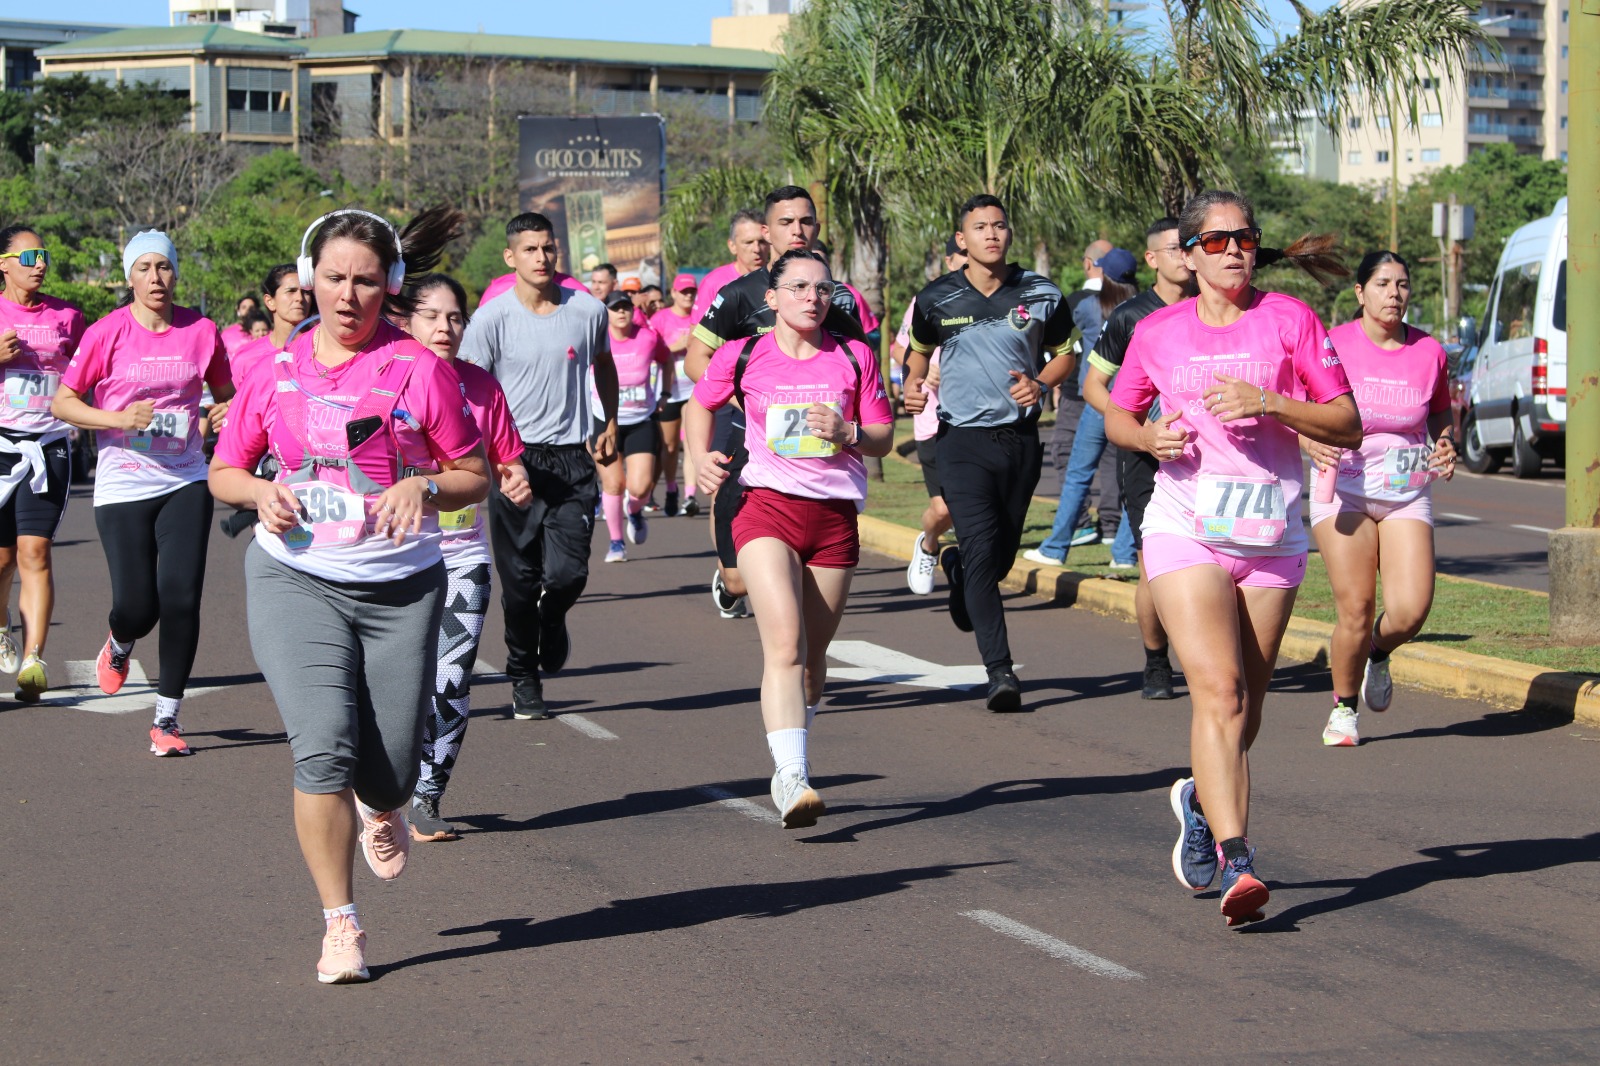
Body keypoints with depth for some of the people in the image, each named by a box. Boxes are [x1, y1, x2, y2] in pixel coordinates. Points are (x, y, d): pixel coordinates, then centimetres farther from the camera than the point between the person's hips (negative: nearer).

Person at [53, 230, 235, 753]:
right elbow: (61, 402, -2)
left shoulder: (201, 331, 2)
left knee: (181, 600, -7)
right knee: (137, 606, -5)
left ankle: (166, 719, 5)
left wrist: (226, 410, -6)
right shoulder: (108, 333, -5)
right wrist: (119, 419, -17)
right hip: (123, 487, -2)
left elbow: (224, 391, 18)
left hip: (186, 483, 2)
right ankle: (119, 646, 35)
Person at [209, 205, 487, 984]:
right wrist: (262, 492, -8)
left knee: (389, 771, 2)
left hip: (401, 588, 0)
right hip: (296, 579, 0)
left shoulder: (420, 370, -2)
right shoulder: (277, 372, 4)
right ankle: (340, 926, -4)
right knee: (323, 748, -17)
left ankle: (379, 812, 43)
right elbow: (223, 472, 14)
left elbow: (475, 477, 3)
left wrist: (423, 486, -18)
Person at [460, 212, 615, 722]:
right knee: (520, 580, 2)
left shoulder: (588, 311, 3)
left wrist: (611, 423, 22)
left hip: (572, 459, 1)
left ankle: (553, 618, 27)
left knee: (568, 573, -10)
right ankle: (524, 679, 20)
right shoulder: (492, 318, -5)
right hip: (514, 458, -1)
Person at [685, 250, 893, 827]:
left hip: (835, 513, 3)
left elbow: (884, 436, 9)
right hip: (766, 504, -3)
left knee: (812, 654, 10)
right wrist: (701, 457, 2)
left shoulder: (854, 357, 6)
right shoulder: (743, 356, 2)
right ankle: (791, 779, -27)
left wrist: (847, 433, -11)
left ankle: (791, 769, 30)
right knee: (784, 644, -19)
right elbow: (701, 404, 20)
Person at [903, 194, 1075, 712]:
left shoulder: (1041, 295, 1)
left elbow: (1064, 353, 13)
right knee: (982, 549, -16)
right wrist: (913, 386, -3)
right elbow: (920, 349, 18)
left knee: (1003, 553, 11)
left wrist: (1040, 383, -7)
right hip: (964, 439, -2)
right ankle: (1000, 670, -16)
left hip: (1021, 438, 2)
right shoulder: (937, 299, -1)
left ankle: (957, 570, 49)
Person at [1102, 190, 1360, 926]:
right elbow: (1116, 416, 20)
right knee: (1219, 691, -18)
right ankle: (1236, 862, -24)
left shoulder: (1288, 319, 1)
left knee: (1246, 707, 11)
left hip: (1272, 538, 1)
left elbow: (1348, 425, -1)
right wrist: (1150, 436, -3)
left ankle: (1200, 800, 42)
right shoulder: (1158, 333, 5)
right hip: (1186, 533, -1)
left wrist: (1270, 402, -17)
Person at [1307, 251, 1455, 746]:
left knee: (1410, 611, -12)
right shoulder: (1334, 345, -5)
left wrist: (1447, 443, -2)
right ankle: (1344, 707, 16)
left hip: (1408, 493, 2)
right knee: (1356, 608, -9)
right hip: (1344, 487, -2)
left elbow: (1442, 413, 19)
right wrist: (1310, 442, -21)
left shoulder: (1428, 351, 3)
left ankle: (1377, 652, 25)